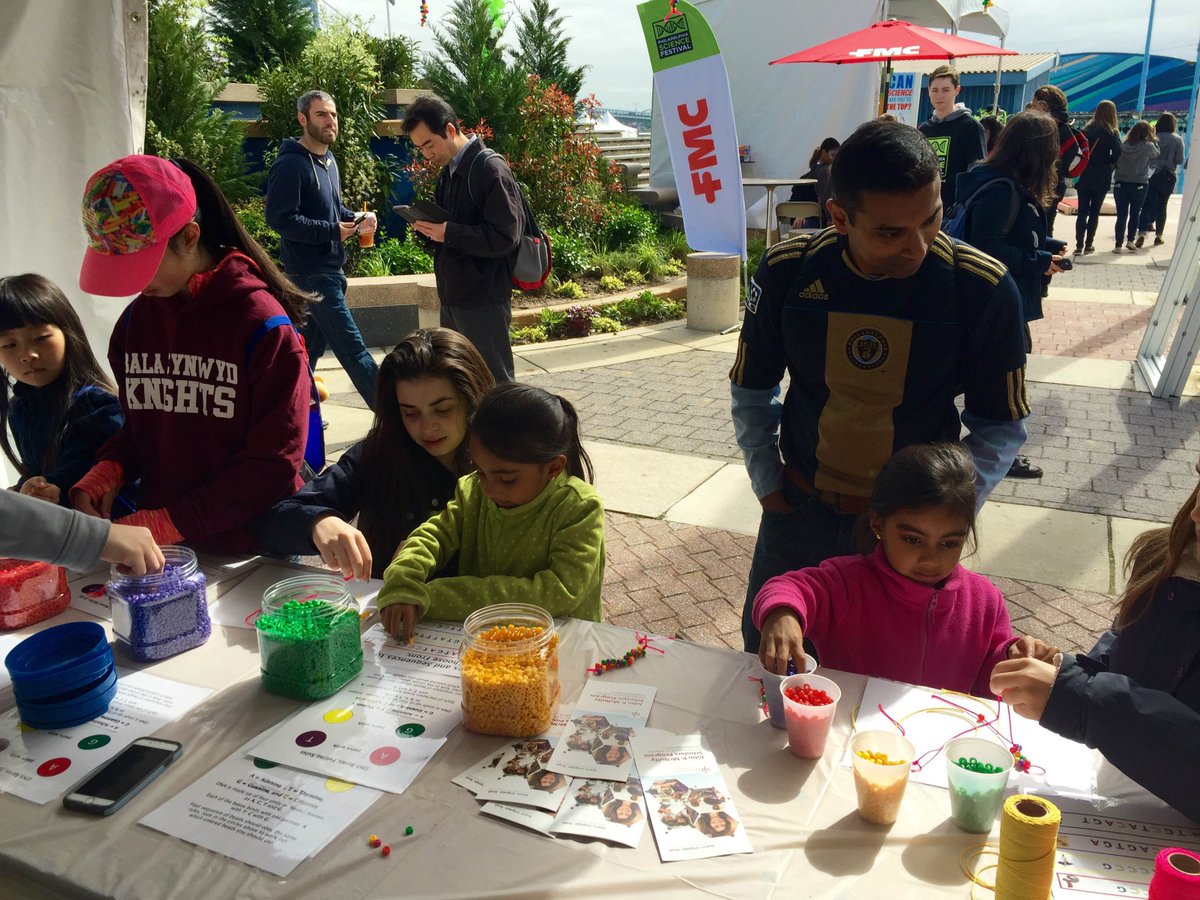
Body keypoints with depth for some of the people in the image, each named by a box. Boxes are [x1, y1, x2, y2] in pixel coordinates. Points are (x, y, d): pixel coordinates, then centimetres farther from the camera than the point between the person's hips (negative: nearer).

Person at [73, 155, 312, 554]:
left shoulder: (263, 324, -16)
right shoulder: (135, 319, 4)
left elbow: (273, 461, -17)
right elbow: (139, 424, 14)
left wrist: (168, 522, -18)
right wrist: (103, 474, -6)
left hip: (250, 549, -5)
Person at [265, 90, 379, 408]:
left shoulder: (329, 160, 15)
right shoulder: (290, 164, -13)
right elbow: (280, 218, -19)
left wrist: (357, 219, 4)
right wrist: (332, 231, -20)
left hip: (330, 268, 9)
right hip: (311, 271, -9)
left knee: (314, 340, 15)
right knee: (352, 347, -7)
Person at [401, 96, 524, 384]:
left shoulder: (491, 169, -14)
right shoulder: (447, 172, 13)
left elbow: (504, 238, -21)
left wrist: (449, 232, -24)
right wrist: (428, 227, 0)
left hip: (483, 301, -9)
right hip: (452, 296, 9)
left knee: (494, 383, 0)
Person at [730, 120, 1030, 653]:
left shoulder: (983, 289, -16)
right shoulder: (787, 271, -13)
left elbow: (1001, 426, -3)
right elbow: (752, 391, 4)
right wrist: (767, 484, 0)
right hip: (798, 511, 2)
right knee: (765, 653, 18)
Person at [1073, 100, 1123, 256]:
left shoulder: (1086, 130, 4)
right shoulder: (1111, 132, -6)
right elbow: (1117, 153, -17)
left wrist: (1087, 160, 4)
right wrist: (1107, 161, 1)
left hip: (1084, 176, 2)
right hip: (1101, 178, -2)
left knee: (1082, 212, 2)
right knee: (1094, 212, 9)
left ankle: (1079, 245, -7)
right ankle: (1088, 244, 10)